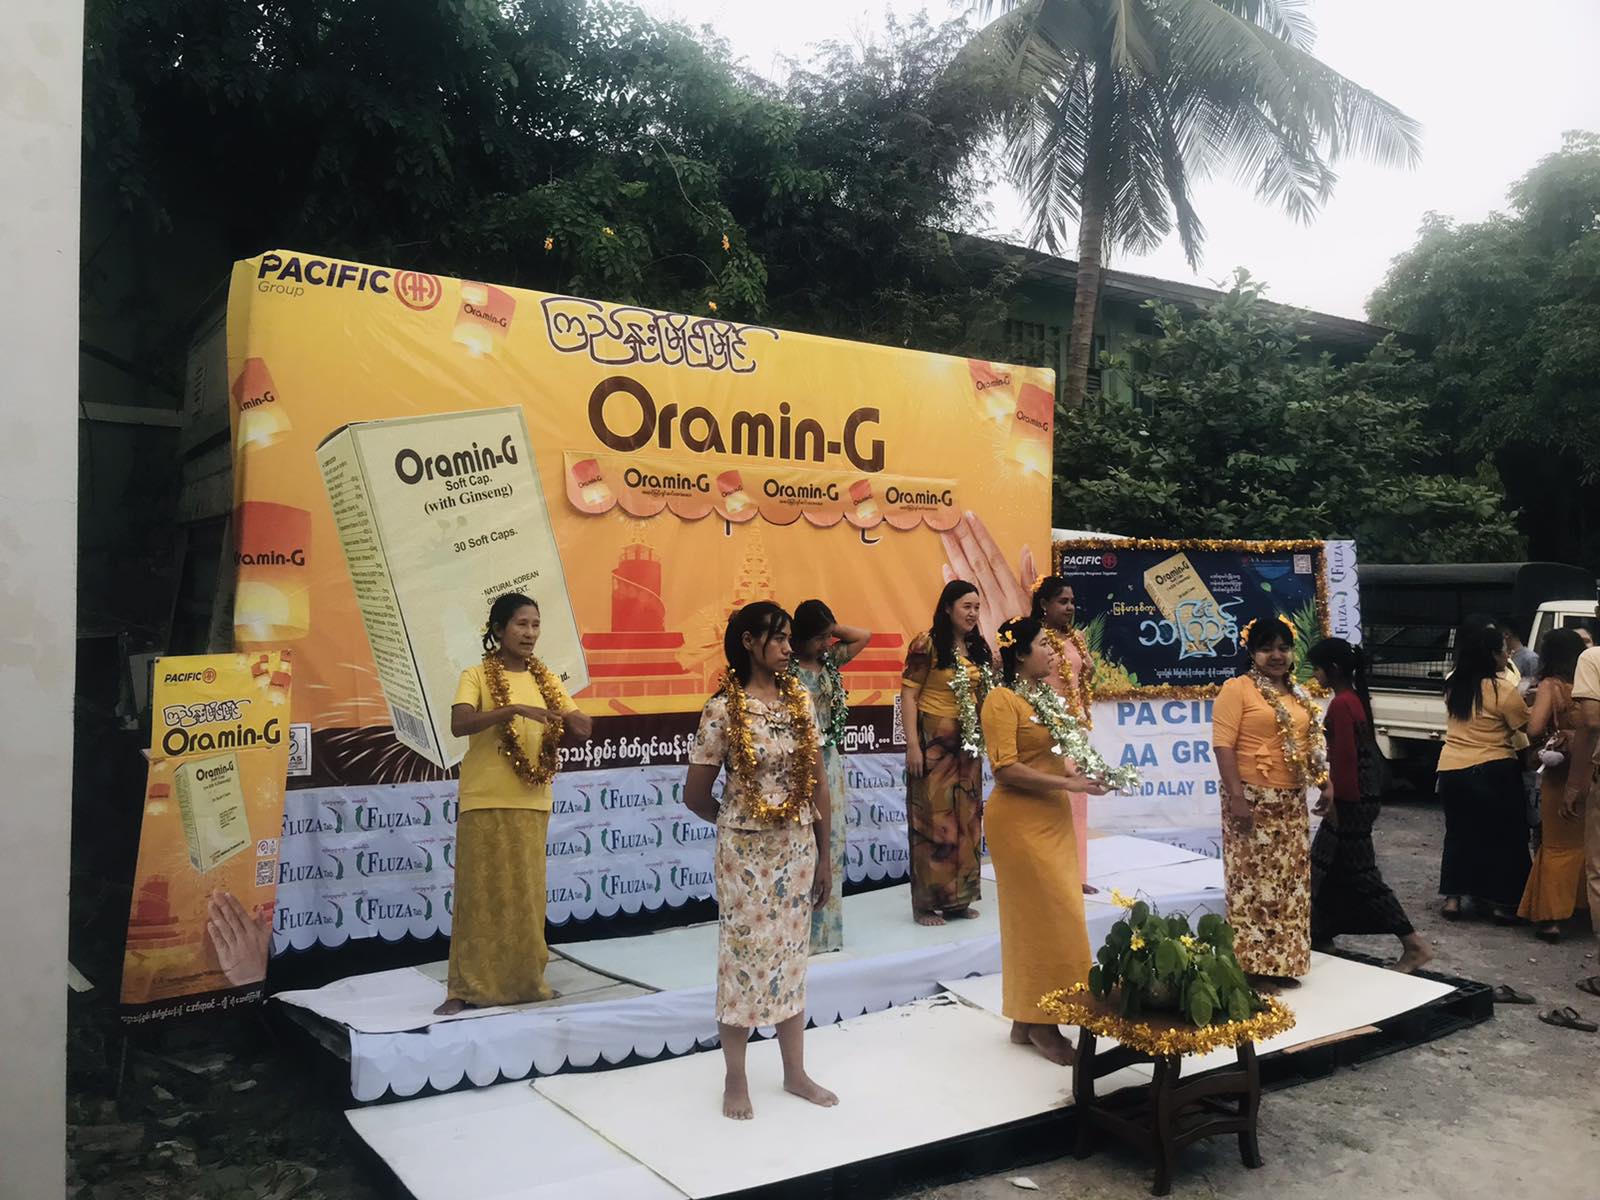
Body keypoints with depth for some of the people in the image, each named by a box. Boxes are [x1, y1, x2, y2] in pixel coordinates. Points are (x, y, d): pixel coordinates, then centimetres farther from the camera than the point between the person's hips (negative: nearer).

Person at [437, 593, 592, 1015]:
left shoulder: (545, 679, 10)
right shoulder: (477, 676, -4)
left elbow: (581, 728, 10)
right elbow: (458, 724, -22)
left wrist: (573, 728, -12)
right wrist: (514, 709, -31)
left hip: (532, 803, 4)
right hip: (485, 802, -4)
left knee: (526, 894, 9)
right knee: (481, 893, -1)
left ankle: (525, 981, 20)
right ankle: (466, 988, 6)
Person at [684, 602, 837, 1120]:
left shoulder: (799, 699, 2)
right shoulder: (723, 709, -12)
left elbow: (818, 783, 6)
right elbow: (695, 794, -5)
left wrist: (824, 855, 6)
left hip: (798, 847, 4)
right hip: (745, 853, -4)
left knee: (792, 956, 14)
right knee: (743, 958, 6)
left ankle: (795, 1072, 28)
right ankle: (735, 1080, 22)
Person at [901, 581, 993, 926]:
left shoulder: (978, 648, 10)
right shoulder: (927, 644, -9)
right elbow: (908, 694, -12)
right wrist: (912, 744, -17)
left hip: (968, 744, 7)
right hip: (933, 742, -7)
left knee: (967, 819, 10)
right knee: (934, 819, -3)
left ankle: (958, 897, 22)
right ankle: (927, 902, 6)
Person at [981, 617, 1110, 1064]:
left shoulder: (1048, 696, 12)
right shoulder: (1002, 699, -13)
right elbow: (1006, 768, -20)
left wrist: (1081, 772, 3)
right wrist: (1069, 784, -19)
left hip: (1054, 817, 9)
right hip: (1019, 820, -9)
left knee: (1054, 916, 12)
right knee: (1044, 917, -5)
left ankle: (1027, 1019, 22)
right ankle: (1039, 1022, 7)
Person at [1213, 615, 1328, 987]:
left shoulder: (1298, 694, 14)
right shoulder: (1237, 689, -9)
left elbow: (1311, 742, 22)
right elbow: (1223, 744, -16)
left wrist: (1324, 781, 10)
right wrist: (1236, 796, -22)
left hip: (1292, 801, 8)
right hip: (1253, 799, -7)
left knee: (1291, 880, 12)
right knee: (1254, 880, -4)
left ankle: (1283, 961, 23)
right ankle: (1254, 965, 5)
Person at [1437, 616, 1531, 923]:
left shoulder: (1453, 684, 4)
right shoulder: (1505, 690, -14)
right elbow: (1528, 731, -7)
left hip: (1450, 769, 5)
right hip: (1493, 771, -5)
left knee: (1459, 832, 17)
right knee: (1505, 835, 10)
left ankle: (1453, 896, 16)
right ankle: (1503, 902, 15)